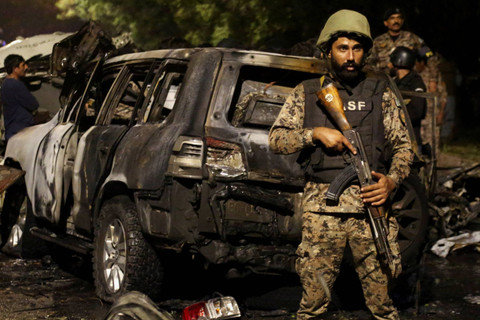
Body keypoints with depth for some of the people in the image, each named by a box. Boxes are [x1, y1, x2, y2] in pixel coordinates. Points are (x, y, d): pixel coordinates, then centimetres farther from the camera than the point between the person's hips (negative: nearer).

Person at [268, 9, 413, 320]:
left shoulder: (380, 92, 11)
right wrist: (316, 133, -9)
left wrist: (392, 181, -7)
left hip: (372, 205, 0)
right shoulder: (307, 93, 11)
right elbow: (276, 139, 6)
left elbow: (403, 145, 11)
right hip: (322, 208, 0)